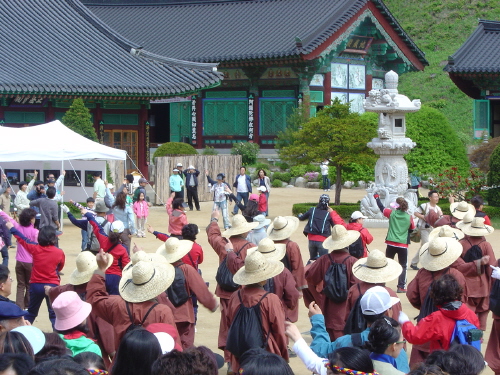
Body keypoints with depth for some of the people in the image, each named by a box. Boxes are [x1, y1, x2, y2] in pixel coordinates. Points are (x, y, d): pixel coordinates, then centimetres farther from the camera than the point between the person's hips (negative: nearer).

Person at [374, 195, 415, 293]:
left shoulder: (392, 213, -3)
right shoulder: (409, 217, -5)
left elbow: (381, 208, 14)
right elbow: (412, 229, 9)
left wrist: (377, 198, 30)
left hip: (391, 244, 2)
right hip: (403, 245, -1)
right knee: (403, 266, 8)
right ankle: (401, 287, 4)